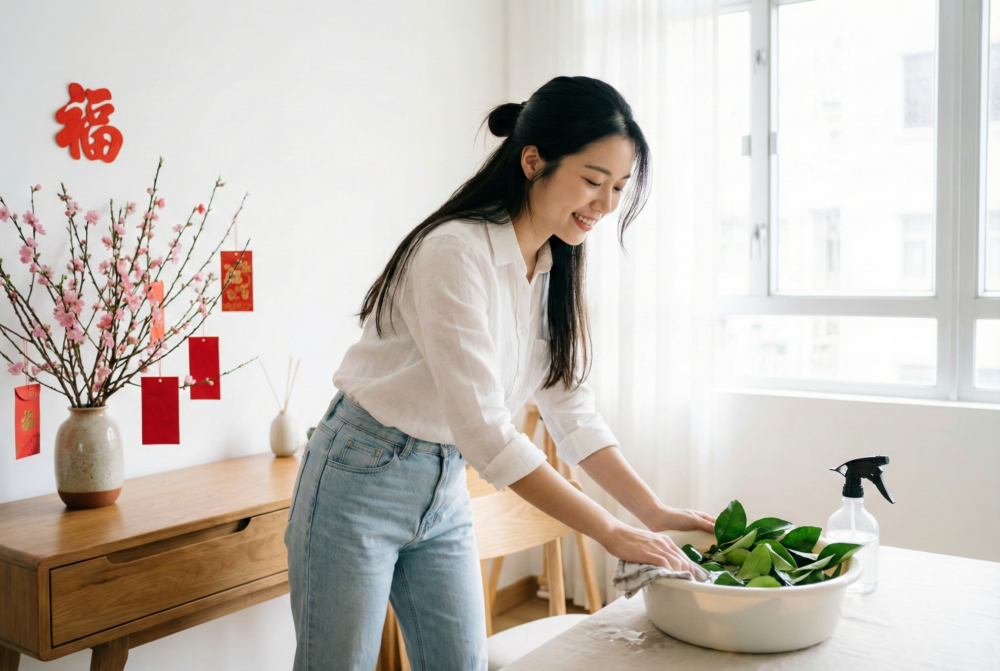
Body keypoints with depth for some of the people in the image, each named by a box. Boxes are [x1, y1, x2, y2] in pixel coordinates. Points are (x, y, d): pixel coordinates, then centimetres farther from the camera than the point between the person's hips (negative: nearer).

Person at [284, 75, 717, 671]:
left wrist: (656, 512, -5)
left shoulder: (557, 270, 1)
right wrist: (612, 533, -27)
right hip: (363, 481, -7)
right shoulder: (456, 252, -25)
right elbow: (483, 429, -29)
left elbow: (573, 412, 4)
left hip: (446, 488, 7)